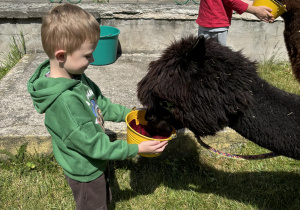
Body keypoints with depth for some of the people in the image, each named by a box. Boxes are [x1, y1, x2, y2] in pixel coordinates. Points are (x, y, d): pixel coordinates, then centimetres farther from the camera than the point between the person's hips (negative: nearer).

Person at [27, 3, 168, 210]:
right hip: (85, 172, -7)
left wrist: (129, 113, -4)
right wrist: (136, 148, -25)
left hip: (94, 162, 7)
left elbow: (100, 104, 3)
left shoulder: (74, 75, -12)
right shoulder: (64, 101, -38)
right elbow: (94, 145, -31)